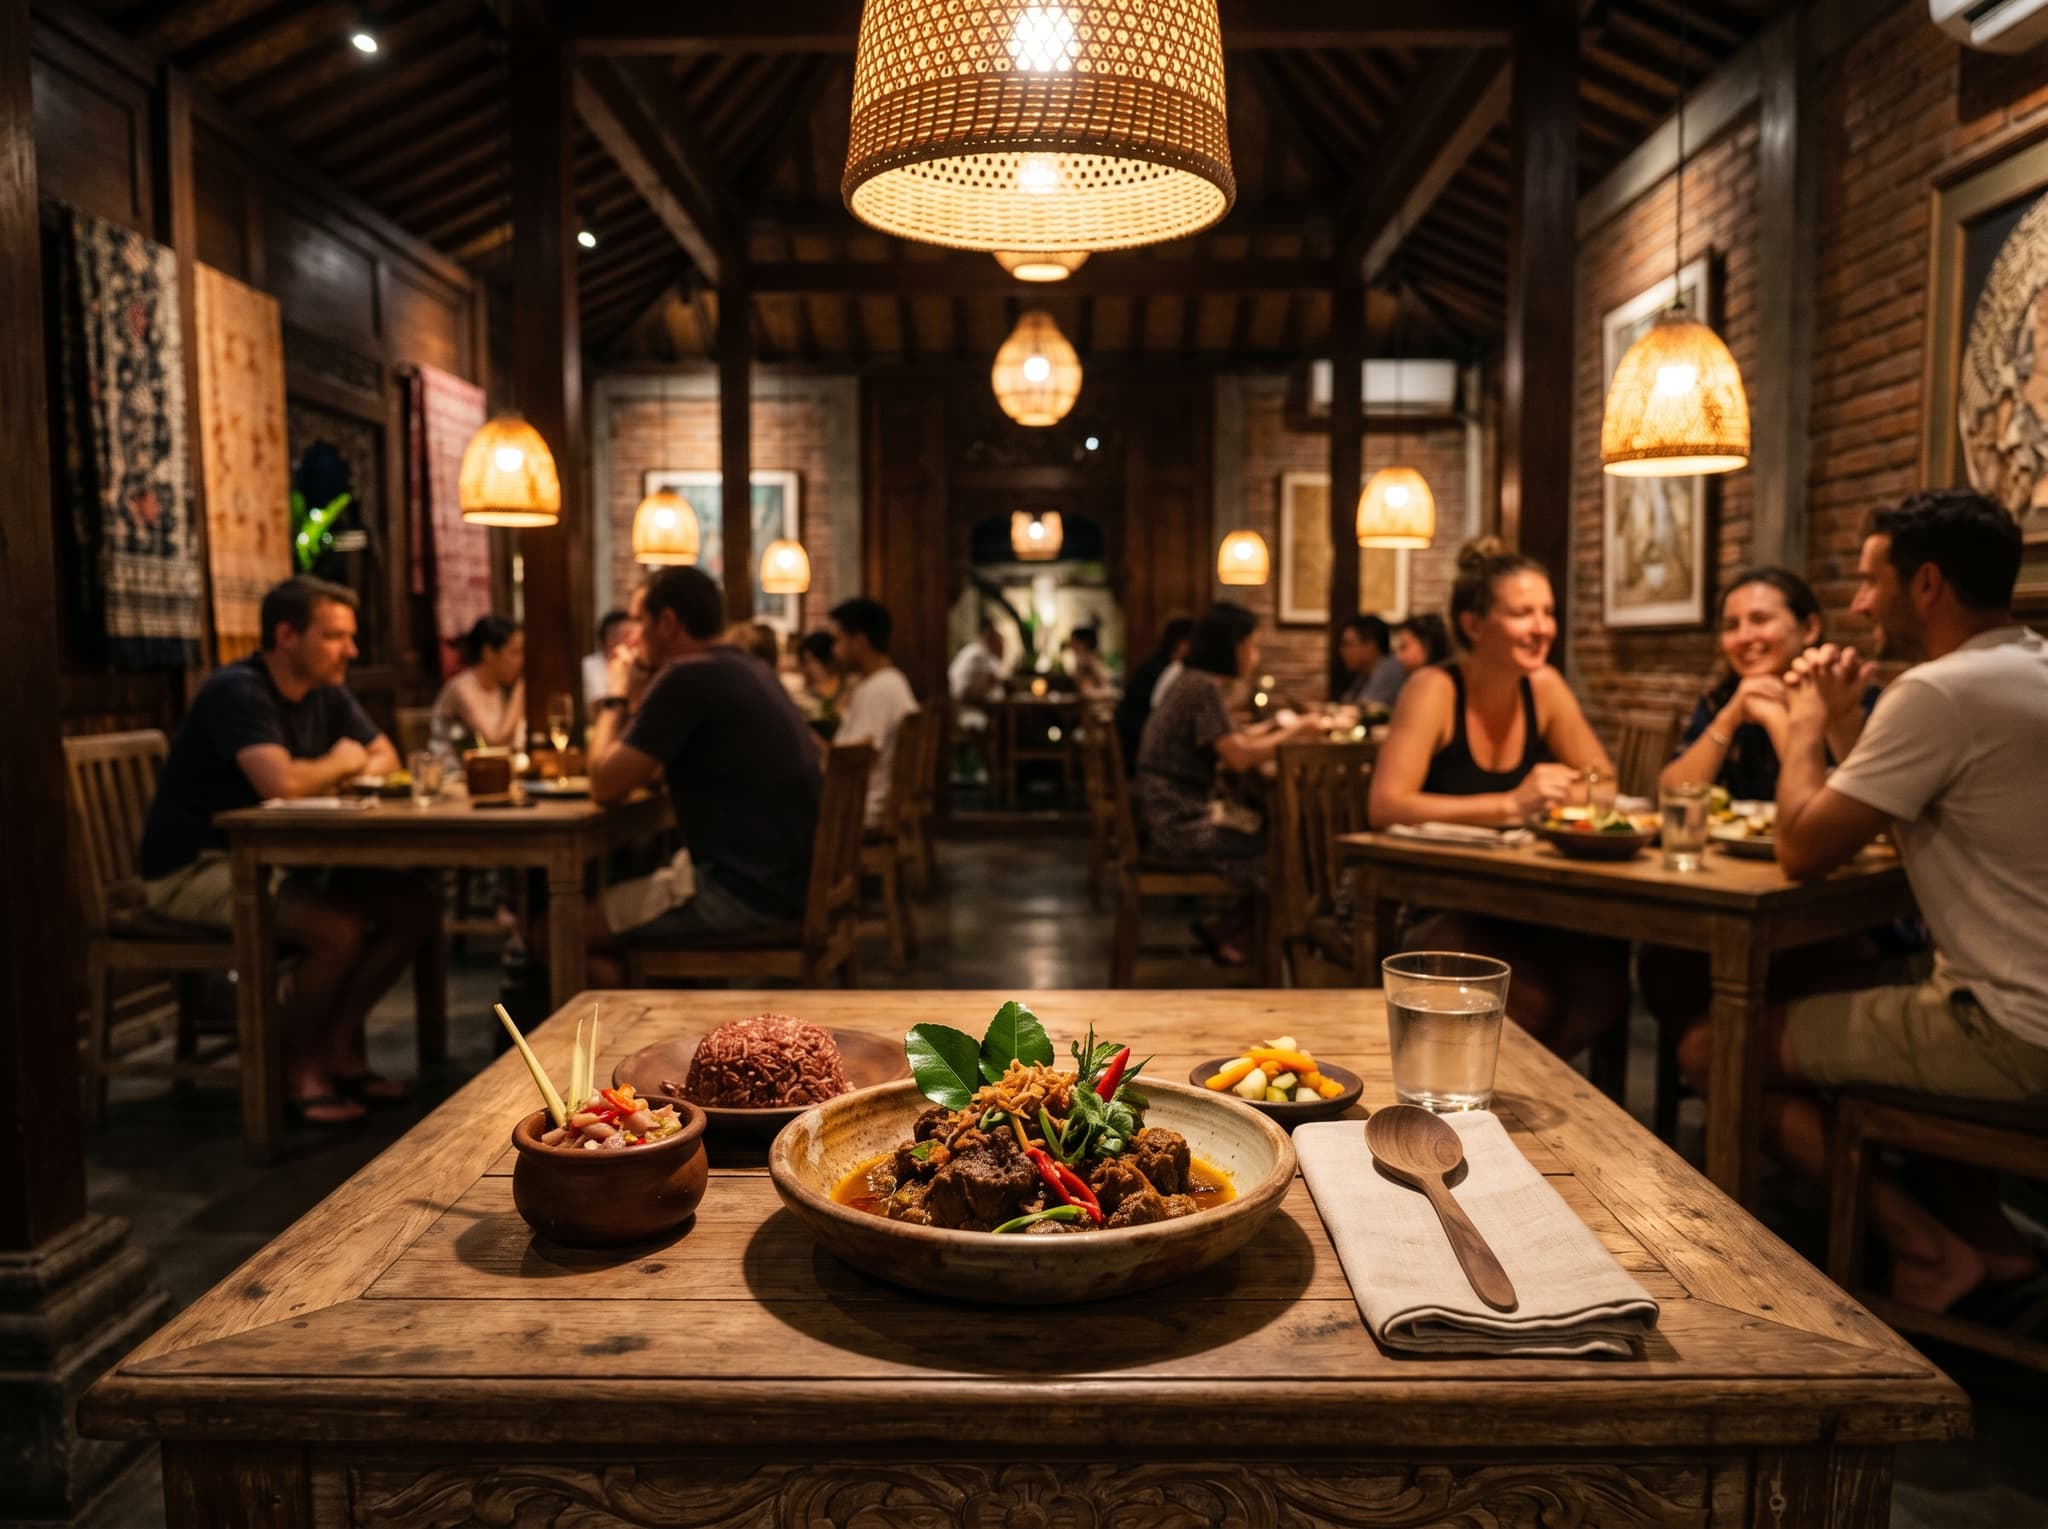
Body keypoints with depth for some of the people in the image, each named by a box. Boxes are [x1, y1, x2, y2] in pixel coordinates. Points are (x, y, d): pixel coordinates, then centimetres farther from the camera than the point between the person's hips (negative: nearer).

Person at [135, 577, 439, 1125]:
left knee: (417, 906, -6)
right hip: (192, 870, -8)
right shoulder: (238, 692, -20)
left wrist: (338, 776, -8)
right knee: (339, 928, -30)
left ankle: (339, 1042, 5)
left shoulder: (327, 694, 6)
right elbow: (283, 782, -35)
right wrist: (339, 763, -13)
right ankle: (299, 1065, -6)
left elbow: (385, 759, 14)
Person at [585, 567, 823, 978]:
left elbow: (605, 786, -11)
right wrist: (638, 697, 17)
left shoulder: (686, 677, -15)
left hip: (746, 893, -10)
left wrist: (615, 697, 3)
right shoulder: (750, 669, 14)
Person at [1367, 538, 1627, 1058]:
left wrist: (1554, 795, -15)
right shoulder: (1435, 690, -13)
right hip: (1436, 912, -6)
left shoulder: (1543, 687, 4)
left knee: (1604, 971, -22)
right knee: (1532, 994, -31)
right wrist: (1510, 805, -30)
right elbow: (1387, 806, -24)